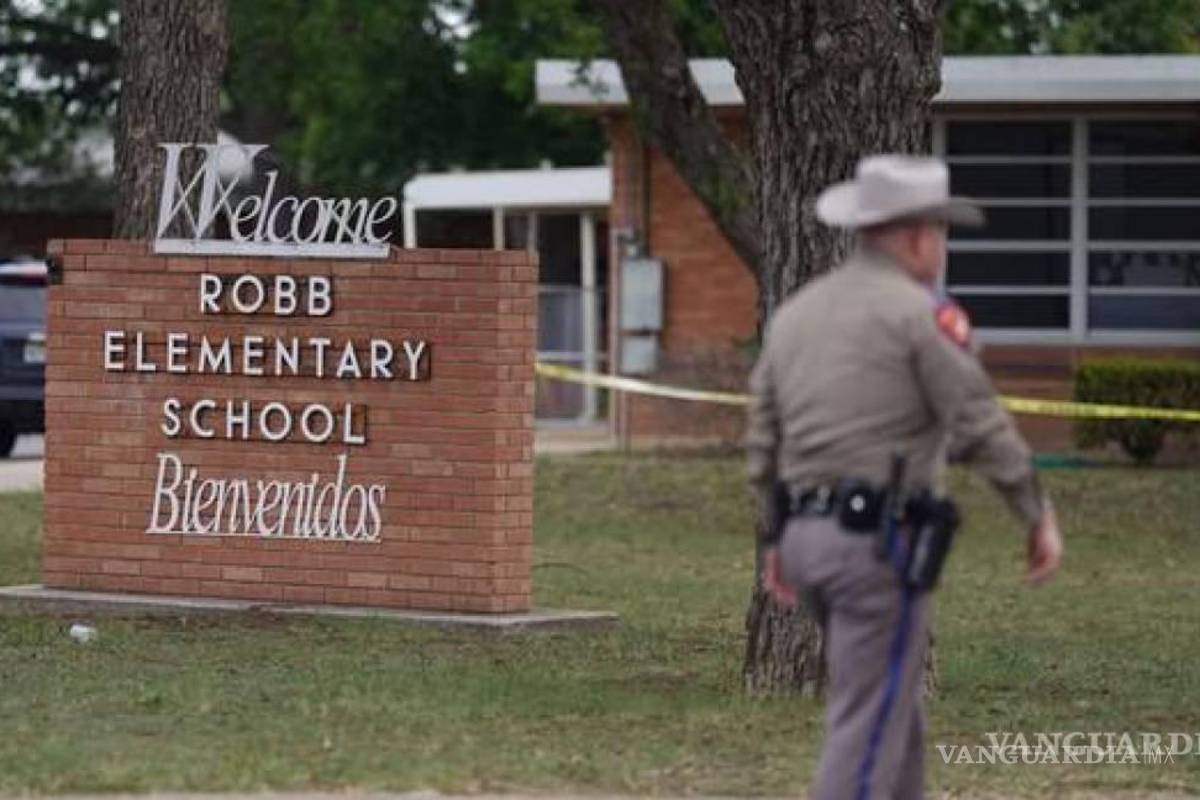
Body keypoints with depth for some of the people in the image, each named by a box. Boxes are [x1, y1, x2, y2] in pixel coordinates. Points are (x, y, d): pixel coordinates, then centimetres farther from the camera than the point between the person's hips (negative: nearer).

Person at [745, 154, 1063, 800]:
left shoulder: (795, 312, 12)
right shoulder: (921, 312, -10)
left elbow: (764, 437, 15)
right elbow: (982, 427, -12)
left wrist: (777, 538, 24)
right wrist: (1039, 517, -3)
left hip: (810, 535, 8)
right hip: (879, 541, -8)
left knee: (892, 699, 20)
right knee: (869, 724, -5)